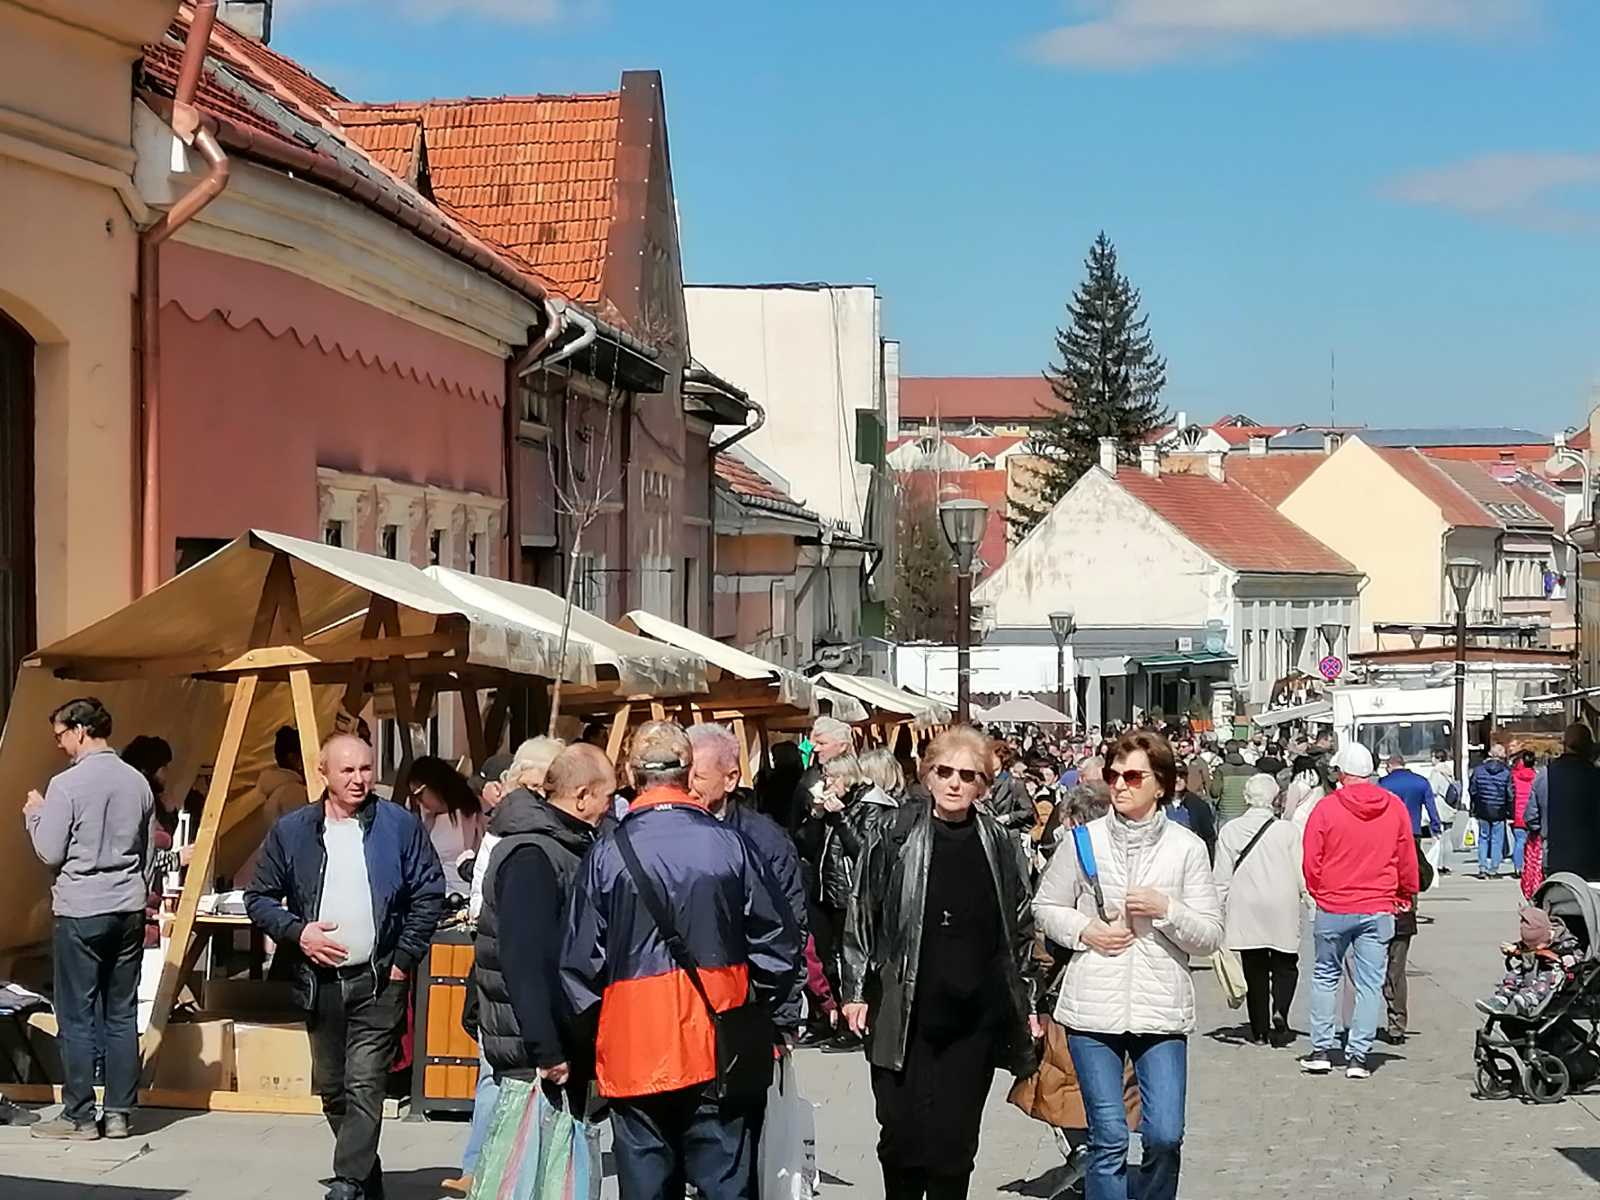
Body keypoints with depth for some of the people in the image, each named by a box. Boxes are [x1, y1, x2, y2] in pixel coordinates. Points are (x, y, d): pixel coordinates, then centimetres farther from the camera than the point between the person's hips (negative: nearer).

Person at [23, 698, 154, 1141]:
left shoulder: (67, 785, -12)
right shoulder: (138, 783, 6)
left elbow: (50, 853, -8)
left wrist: (34, 814, 8)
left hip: (80, 913, -5)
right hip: (128, 911, 5)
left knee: (77, 1018, 2)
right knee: (122, 1016, 8)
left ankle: (79, 1117, 5)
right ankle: (119, 1113, 11)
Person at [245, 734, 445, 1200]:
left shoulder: (400, 825, 0)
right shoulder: (290, 831, 4)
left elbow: (429, 893, 2)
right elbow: (258, 898, 9)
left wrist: (404, 958, -4)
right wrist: (296, 932, -7)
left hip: (379, 981, -3)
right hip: (319, 981, 3)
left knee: (365, 1087, -11)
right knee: (331, 1087, 12)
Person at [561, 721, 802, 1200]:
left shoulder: (607, 854, -5)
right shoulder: (729, 845, -4)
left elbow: (581, 962, -1)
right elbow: (778, 943, 1)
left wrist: (593, 1031, 14)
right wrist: (764, 1011, 16)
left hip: (634, 1051, 0)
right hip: (718, 1049, 0)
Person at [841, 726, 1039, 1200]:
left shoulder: (1000, 846, 5)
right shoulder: (894, 838, -1)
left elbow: (1020, 927, 12)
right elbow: (863, 917, 3)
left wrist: (1026, 1002, 12)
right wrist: (857, 991, 1)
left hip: (975, 1019, 1)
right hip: (902, 1016, -1)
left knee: (955, 1142, 4)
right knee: (901, 1134, 1)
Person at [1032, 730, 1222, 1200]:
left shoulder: (1187, 847, 2)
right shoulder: (1085, 840, 3)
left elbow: (1210, 935, 2)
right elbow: (1045, 907, 13)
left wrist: (1166, 909, -15)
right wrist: (1083, 930, -5)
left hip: (1161, 1009, 0)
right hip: (1094, 1007, 0)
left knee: (1165, 1136, -3)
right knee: (1108, 1138, 1)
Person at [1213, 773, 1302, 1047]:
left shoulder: (1229, 831, -1)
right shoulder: (1287, 830, -6)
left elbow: (1221, 878, 2)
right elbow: (1301, 873, -4)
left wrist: (1218, 912, 9)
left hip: (1245, 911, 2)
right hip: (1282, 909, -2)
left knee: (1255, 969, 9)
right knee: (1285, 965, 10)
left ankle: (1260, 1030, 9)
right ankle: (1279, 1012, -16)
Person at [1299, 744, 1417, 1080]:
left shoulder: (1327, 808, -8)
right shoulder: (1395, 808, -1)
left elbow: (1310, 863, -3)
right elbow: (1407, 861, 6)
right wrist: (1405, 896, 22)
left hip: (1333, 910, -1)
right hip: (1378, 910, 1)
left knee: (1326, 977, 14)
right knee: (1370, 983, 5)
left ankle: (1321, 1049, 13)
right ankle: (1358, 1055, 3)